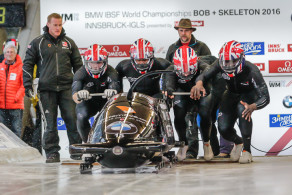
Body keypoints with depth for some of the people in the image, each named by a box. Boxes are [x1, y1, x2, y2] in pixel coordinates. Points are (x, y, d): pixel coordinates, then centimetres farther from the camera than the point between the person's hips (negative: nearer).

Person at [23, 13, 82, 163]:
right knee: (50, 122, -1)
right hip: (47, 89, -1)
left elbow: (78, 65, 19)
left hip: (66, 87, 1)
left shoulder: (69, 43, 13)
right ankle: (52, 153, 6)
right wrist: (27, 85, 0)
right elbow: (28, 64, 8)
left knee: (72, 118, -4)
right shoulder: (38, 43, 6)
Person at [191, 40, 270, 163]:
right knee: (224, 129, -15)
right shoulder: (220, 65, -25)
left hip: (249, 94, -3)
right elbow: (204, 75, -18)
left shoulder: (251, 71, -34)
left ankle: (247, 150, -25)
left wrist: (252, 107, -57)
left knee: (242, 109, -38)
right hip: (232, 94, 3)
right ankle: (238, 142, 23)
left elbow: (265, 97, -35)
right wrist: (199, 83, -45)